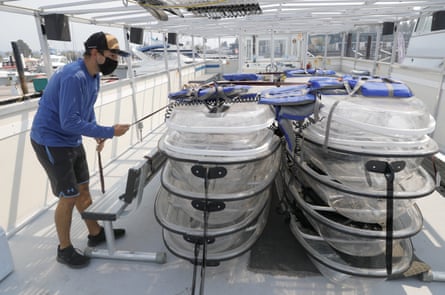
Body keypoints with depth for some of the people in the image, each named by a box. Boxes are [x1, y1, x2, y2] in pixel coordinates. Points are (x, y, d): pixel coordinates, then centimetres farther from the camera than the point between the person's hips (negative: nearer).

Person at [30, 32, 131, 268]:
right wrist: (108, 132, -27)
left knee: (83, 188, 17)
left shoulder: (93, 76, 3)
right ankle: (64, 249, 20)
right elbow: (70, 122, -30)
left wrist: (97, 133, -2)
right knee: (68, 196, -1)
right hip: (51, 142, -9)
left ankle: (95, 233, 34)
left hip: (72, 141, 9)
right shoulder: (73, 77, -27)